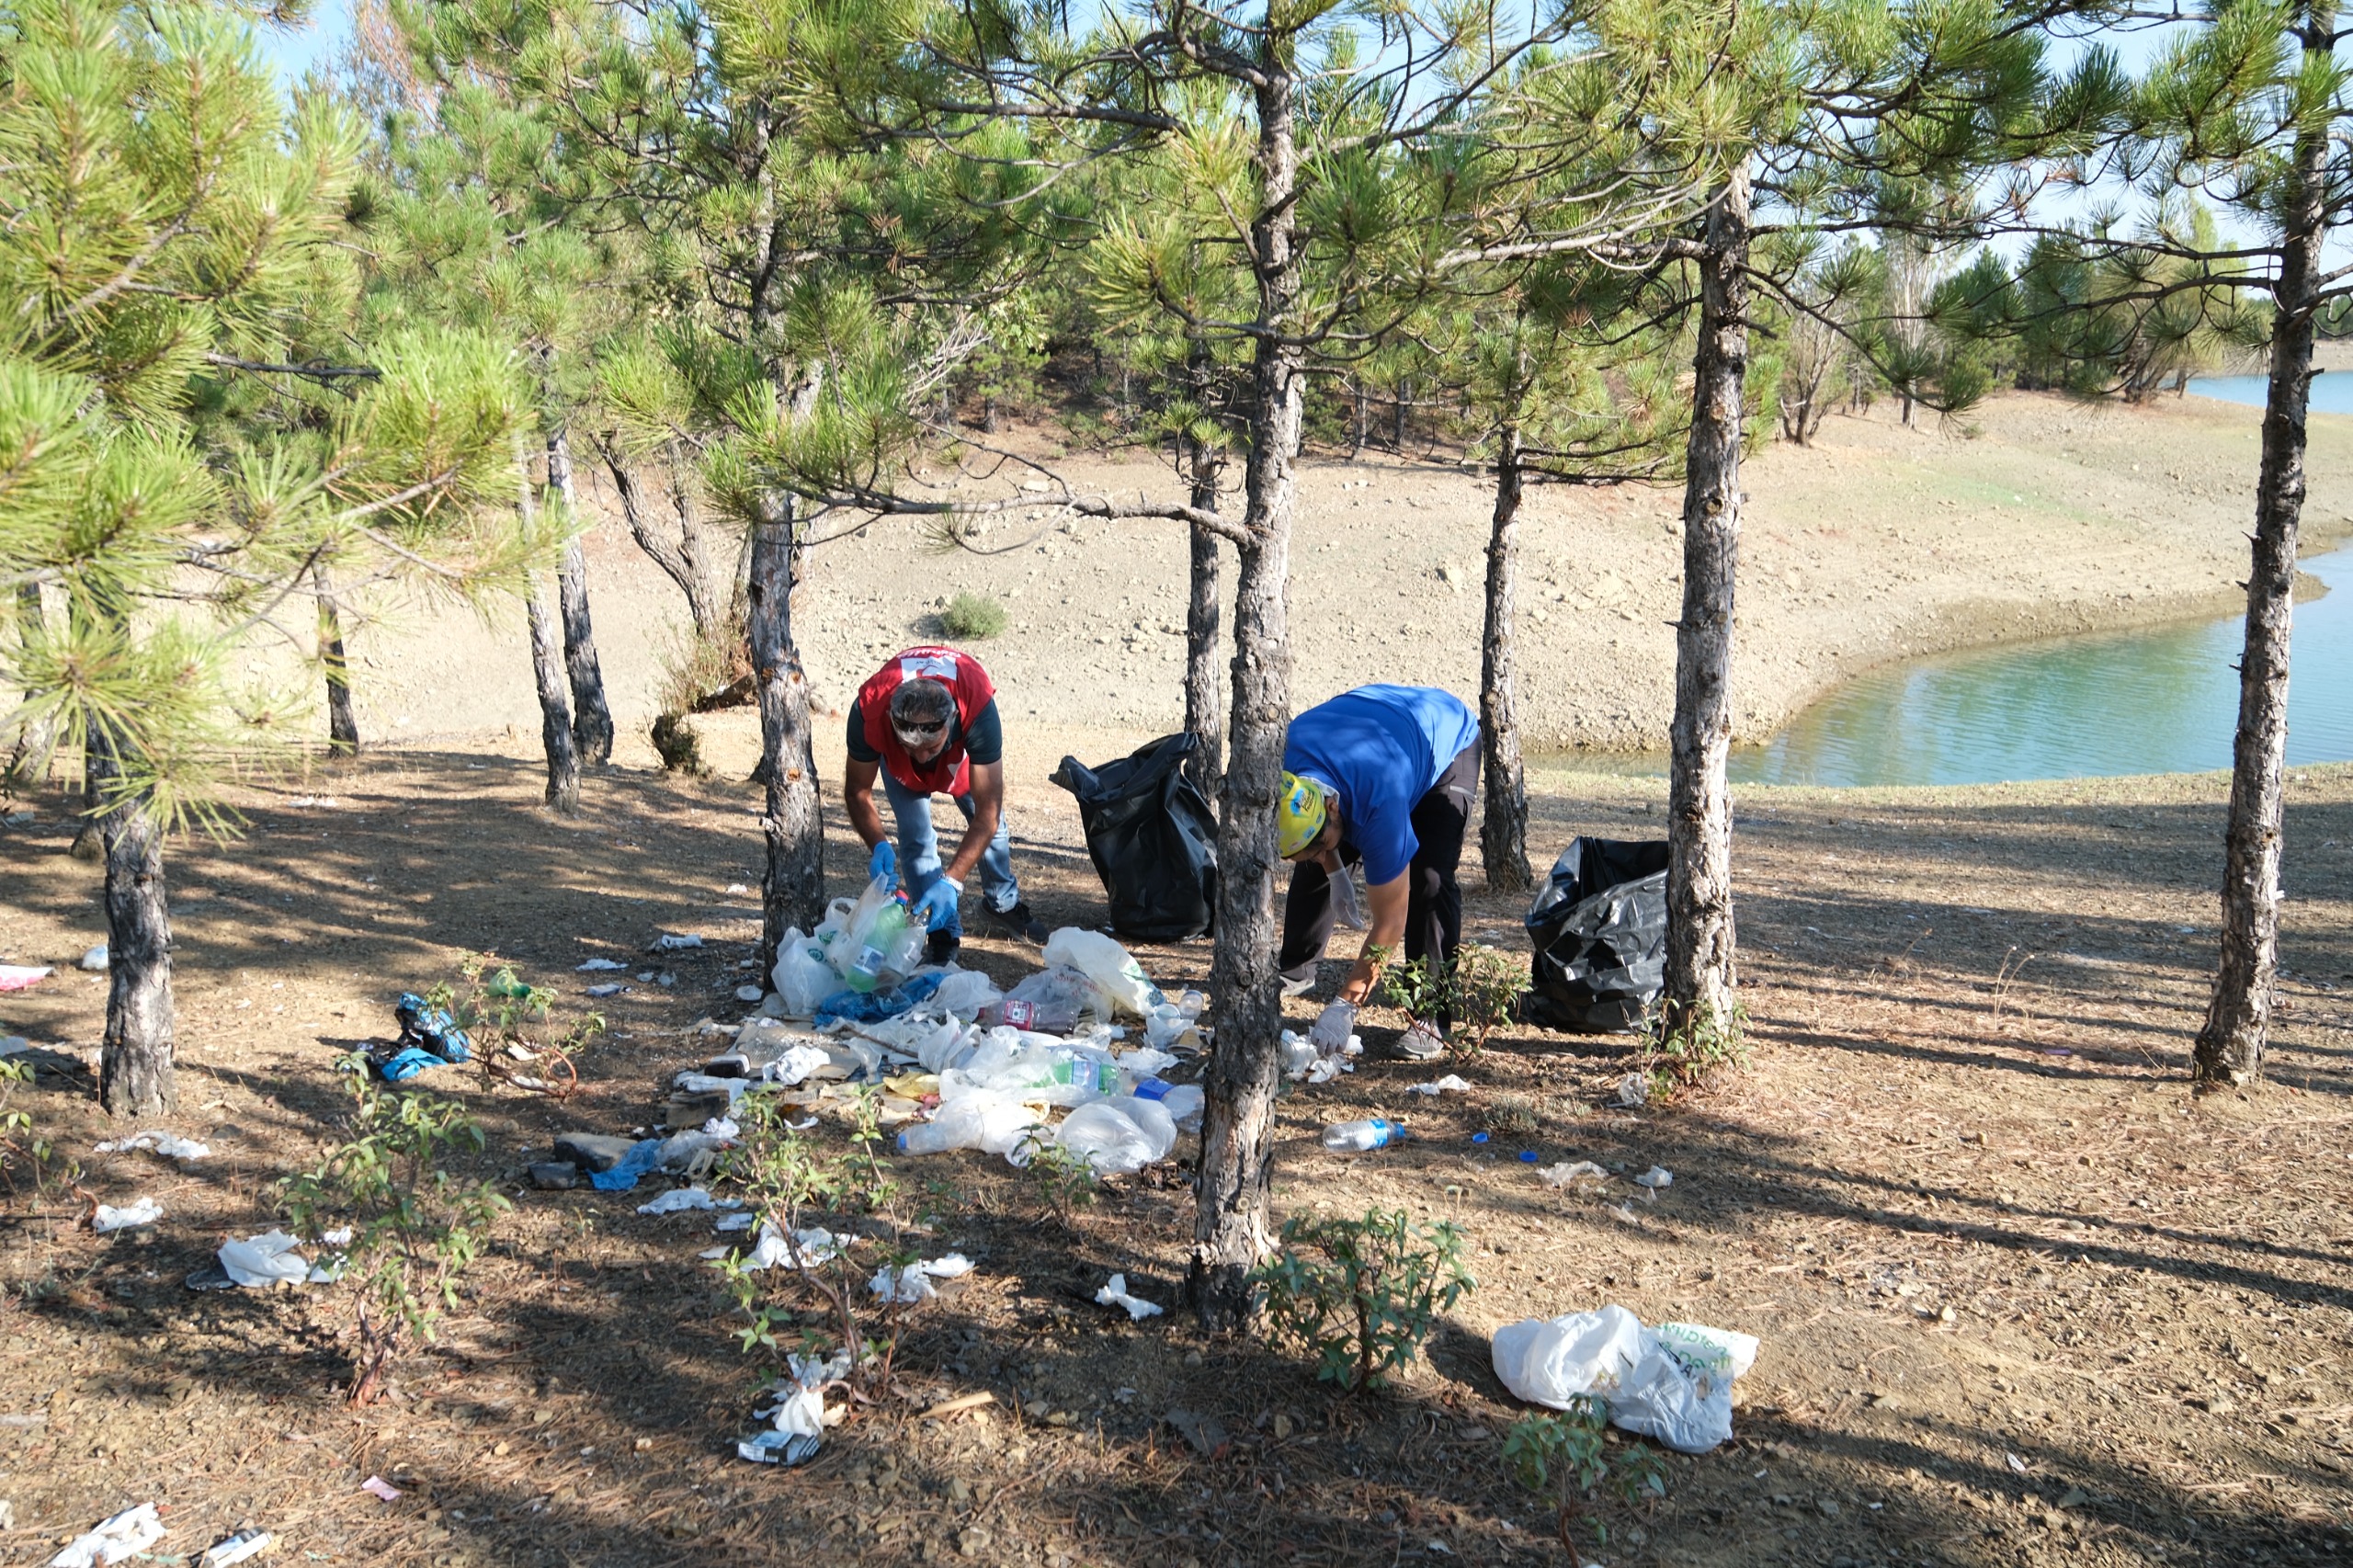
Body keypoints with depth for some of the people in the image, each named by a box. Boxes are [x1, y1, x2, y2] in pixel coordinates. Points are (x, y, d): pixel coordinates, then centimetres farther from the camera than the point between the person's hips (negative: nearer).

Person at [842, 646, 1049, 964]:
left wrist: (951, 881, -51)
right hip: (896, 759, 0)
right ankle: (945, 935, -2)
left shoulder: (978, 708, -48)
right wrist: (879, 846, -44)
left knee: (990, 822, 9)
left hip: (963, 742, 0)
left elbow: (987, 814, -43)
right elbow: (857, 793, -27)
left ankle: (1003, 906, 35)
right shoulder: (869, 712, -45)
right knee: (915, 834, -14)